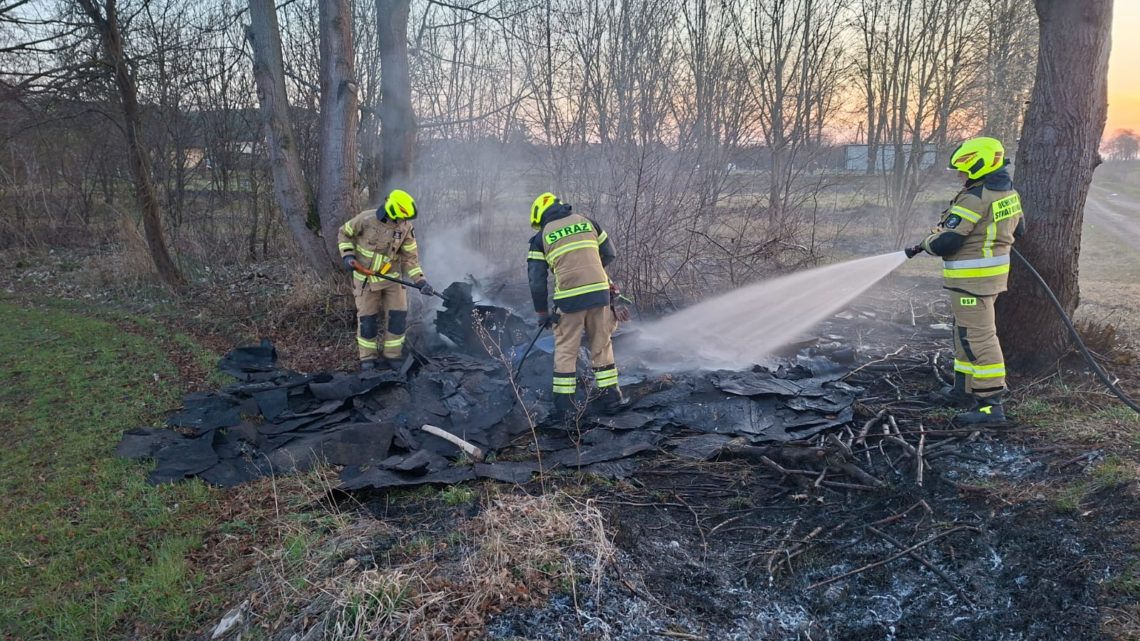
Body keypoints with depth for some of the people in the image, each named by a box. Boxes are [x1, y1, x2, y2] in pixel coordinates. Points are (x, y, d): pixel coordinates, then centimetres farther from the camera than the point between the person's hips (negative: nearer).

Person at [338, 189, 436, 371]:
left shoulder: (406, 227, -10)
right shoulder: (365, 219, -18)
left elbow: (410, 257, -5)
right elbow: (344, 234, -1)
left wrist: (420, 281, -14)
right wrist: (347, 255, -16)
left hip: (392, 277, 2)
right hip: (366, 278, -2)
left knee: (398, 316, -3)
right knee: (367, 319, 2)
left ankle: (393, 356, 13)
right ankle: (368, 358, 20)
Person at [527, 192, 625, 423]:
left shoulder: (541, 237, 6)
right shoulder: (586, 222, 13)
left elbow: (536, 279, 4)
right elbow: (610, 254, 18)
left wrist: (542, 312, 13)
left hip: (569, 299, -3)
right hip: (600, 292, 3)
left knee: (565, 350, 8)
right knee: (602, 345, 16)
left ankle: (565, 406, 9)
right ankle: (610, 396, 22)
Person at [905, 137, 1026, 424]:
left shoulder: (974, 198, -21)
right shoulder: (1009, 193, 10)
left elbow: (946, 242, -22)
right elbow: (1017, 229, 23)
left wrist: (925, 244, -2)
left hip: (972, 279, -10)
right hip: (995, 270, 10)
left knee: (979, 337, -8)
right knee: (965, 331, 21)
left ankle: (990, 404, -7)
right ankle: (965, 386, 33)